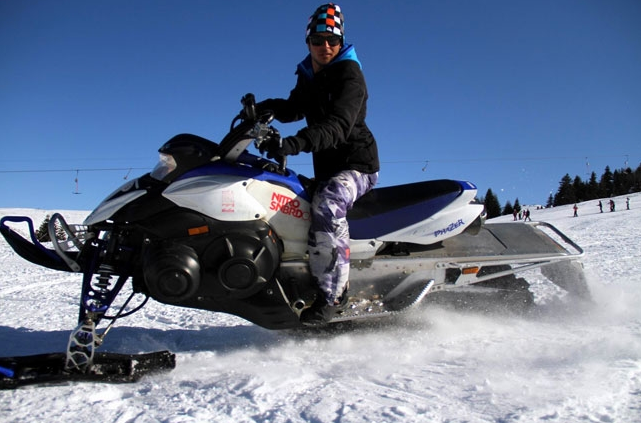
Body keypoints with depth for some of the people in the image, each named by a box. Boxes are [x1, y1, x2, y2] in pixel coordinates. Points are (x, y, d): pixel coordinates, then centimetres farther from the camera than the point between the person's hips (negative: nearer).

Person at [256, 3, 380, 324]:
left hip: (357, 165, -9)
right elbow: (293, 109, 28)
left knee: (327, 204, -37)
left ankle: (332, 293, -32)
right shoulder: (308, 76, 12)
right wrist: (263, 108, 5)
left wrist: (296, 143, -45)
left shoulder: (349, 75, -12)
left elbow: (337, 125, -28)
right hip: (325, 170, 9)